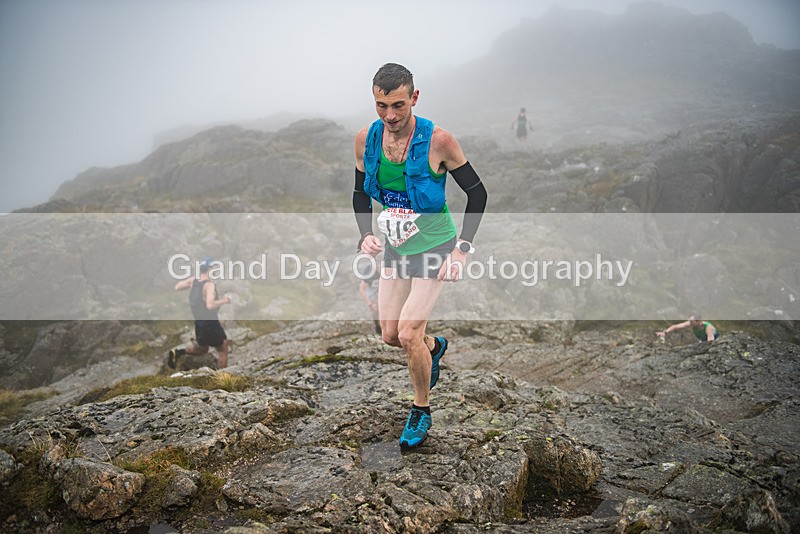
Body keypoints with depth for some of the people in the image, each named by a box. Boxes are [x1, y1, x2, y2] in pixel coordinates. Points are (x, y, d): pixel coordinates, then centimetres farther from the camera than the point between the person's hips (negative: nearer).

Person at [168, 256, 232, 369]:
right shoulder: (209, 285, -24)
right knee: (223, 351, 7)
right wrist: (224, 300, -23)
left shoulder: (193, 281, -1)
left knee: (201, 349, 27)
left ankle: (177, 353, 11)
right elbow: (210, 305, -37)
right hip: (211, 324, -8)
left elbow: (177, 287, 12)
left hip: (198, 323, 8)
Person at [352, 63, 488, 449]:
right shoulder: (366, 139, -8)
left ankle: (421, 410, 15)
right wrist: (366, 235, -8)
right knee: (390, 336, 9)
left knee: (409, 335, -10)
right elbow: (360, 194, 8)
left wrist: (462, 248, -18)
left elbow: (477, 193, -12)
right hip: (395, 248, 5)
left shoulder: (437, 140, -22)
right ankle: (434, 346, 44)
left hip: (434, 248, -5)